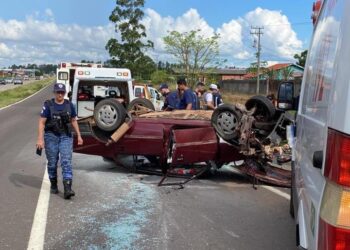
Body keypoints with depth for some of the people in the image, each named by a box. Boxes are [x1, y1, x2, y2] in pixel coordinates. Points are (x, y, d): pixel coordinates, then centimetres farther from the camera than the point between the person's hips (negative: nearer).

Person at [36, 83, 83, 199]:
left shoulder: (69, 105, 4)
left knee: (66, 161, -9)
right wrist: (40, 139, -15)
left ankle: (67, 189, -15)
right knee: (52, 162, 10)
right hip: (51, 136, -1)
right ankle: (53, 185, 30)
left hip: (66, 136, 1)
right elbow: (41, 123, -8)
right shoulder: (48, 105, -5)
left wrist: (79, 135, 12)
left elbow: (74, 121, 14)